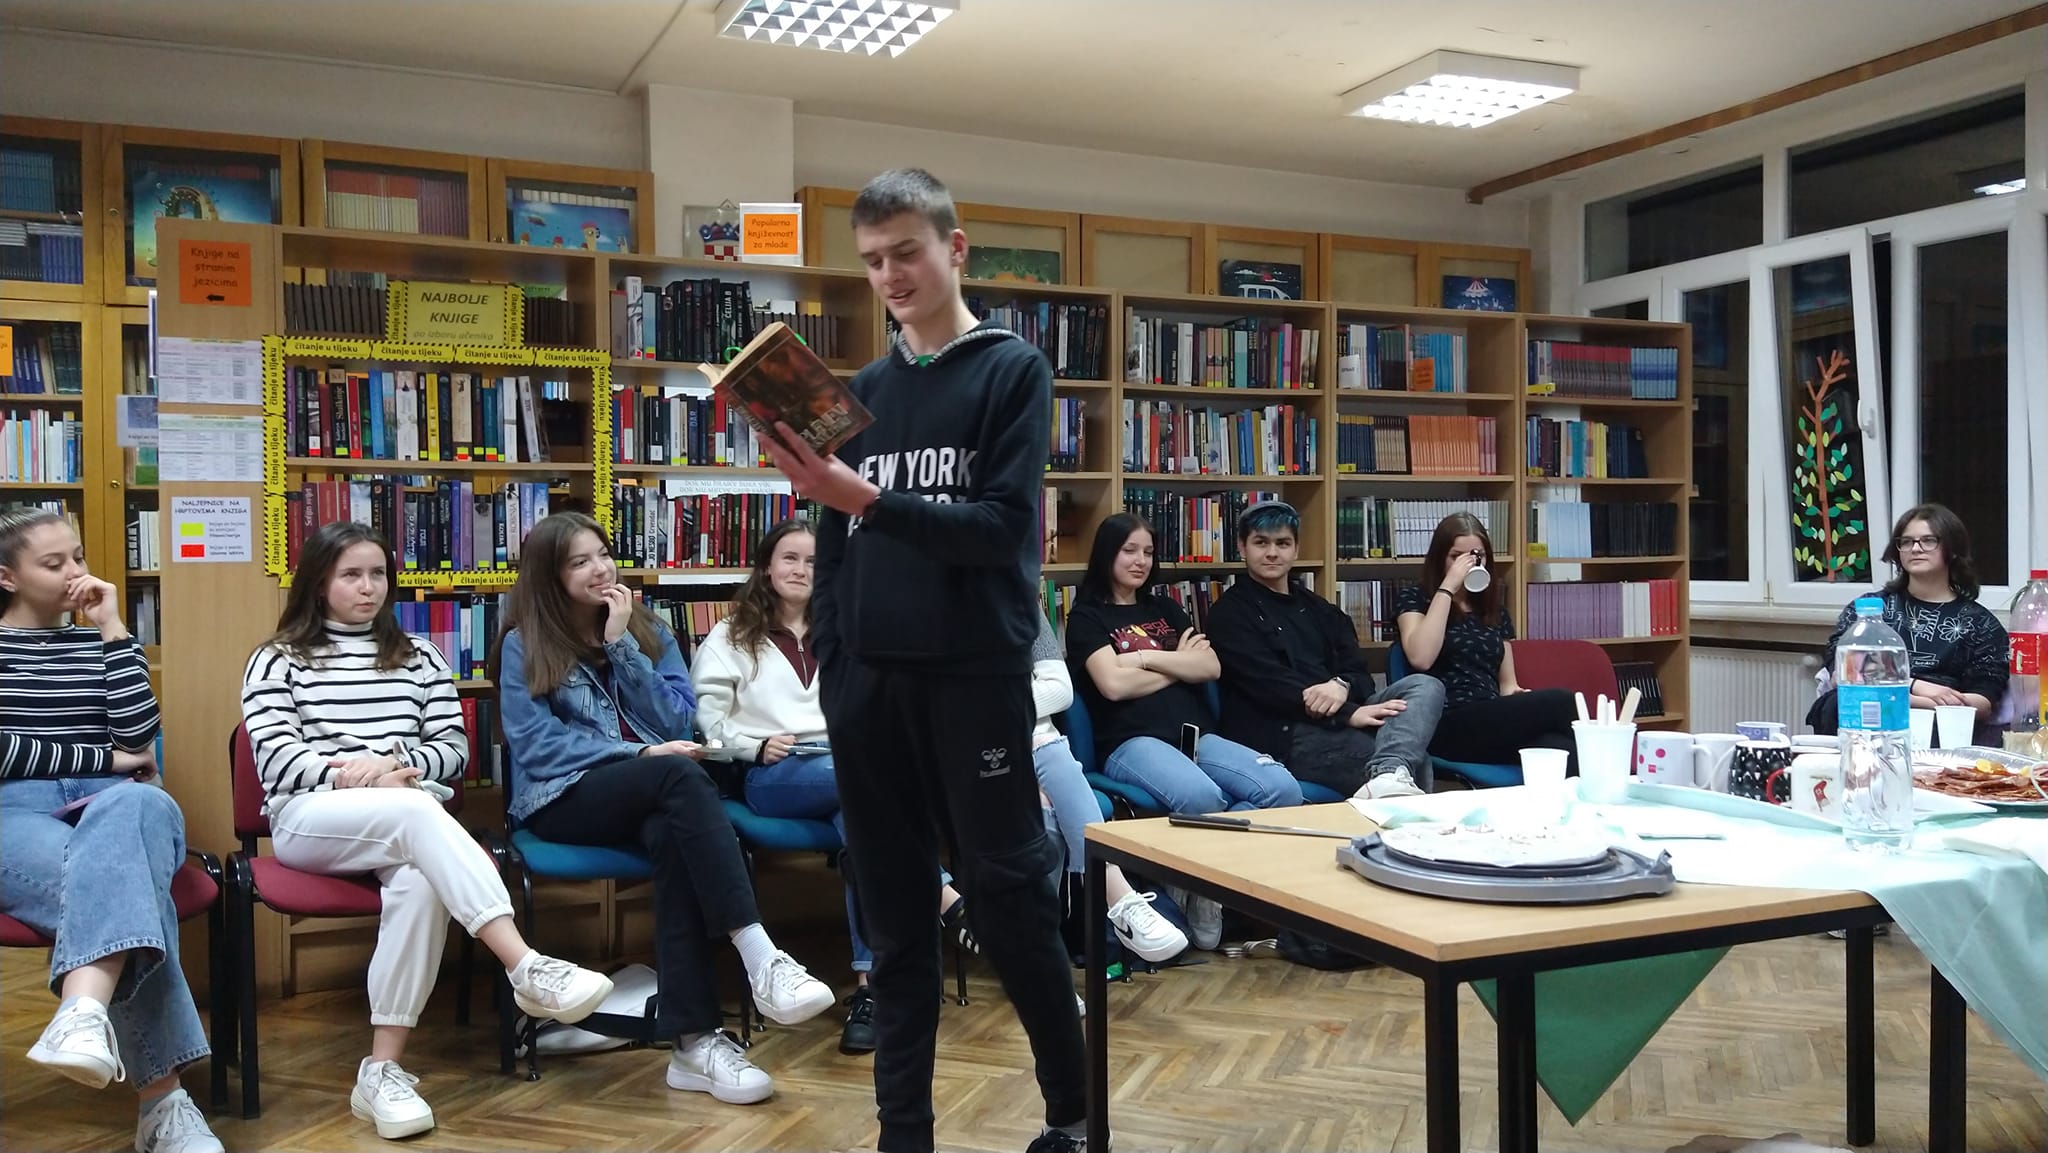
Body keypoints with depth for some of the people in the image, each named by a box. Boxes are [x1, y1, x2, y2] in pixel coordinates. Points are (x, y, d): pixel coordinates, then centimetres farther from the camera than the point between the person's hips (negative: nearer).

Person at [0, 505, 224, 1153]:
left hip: (110, 809, 2)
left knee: (135, 805, -39)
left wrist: (112, 628, 4)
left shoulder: (95, 641, 22)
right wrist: (105, 759, -2)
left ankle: (85, 1013, -63)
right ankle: (161, 1101, -44)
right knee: (123, 880, -36)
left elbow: (138, 738, 5)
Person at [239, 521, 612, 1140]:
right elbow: (277, 758, 0)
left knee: (421, 878, -36)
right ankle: (527, 968, -46)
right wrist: (352, 776, -17)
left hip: (411, 820, 3)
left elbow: (455, 748, 12)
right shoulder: (276, 660, 14)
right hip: (310, 820, -2)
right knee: (417, 811, -37)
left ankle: (383, 1070, -32)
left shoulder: (419, 657, 21)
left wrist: (391, 763, -8)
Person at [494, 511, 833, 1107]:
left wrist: (621, 644, -3)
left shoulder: (650, 630, 16)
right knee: (683, 774, -34)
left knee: (673, 836, -36)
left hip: (647, 796, 3)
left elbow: (675, 721, 4)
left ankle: (694, 1040, -40)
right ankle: (760, 958, -43)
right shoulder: (524, 645, 6)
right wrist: (639, 754, -15)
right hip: (563, 799, -3)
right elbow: (535, 746, -5)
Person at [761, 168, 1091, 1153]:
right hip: (869, 681, 5)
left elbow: (1004, 526, -11)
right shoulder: (862, 388, 15)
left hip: (977, 675, -4)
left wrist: (868, 499, -20)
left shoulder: (1014, 370, 1)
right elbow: (833, 549, 15)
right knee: (894, 917, 9)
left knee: (1008, 900, 2)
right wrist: (831, 669, 7)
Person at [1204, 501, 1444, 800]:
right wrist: (1349, 714, -21)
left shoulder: (1319, 609, 26)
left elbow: (1359, 672, 13)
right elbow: (1269, 683, -10)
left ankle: (1387, 775, -49)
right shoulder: (1229, 613, 5)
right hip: (1283, 734, -7)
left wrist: (1342, 686, -15)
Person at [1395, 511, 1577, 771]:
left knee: (1563, 751, -32)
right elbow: (1421, 659, -12)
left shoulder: (1494, 610, 23)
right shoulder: (1414, 599, 8)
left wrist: (1522, 697, -3)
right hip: (1447, 726, -5)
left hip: (1495, 721, 5)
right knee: (1558, 702, -27)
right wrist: (1447, 588, -8)